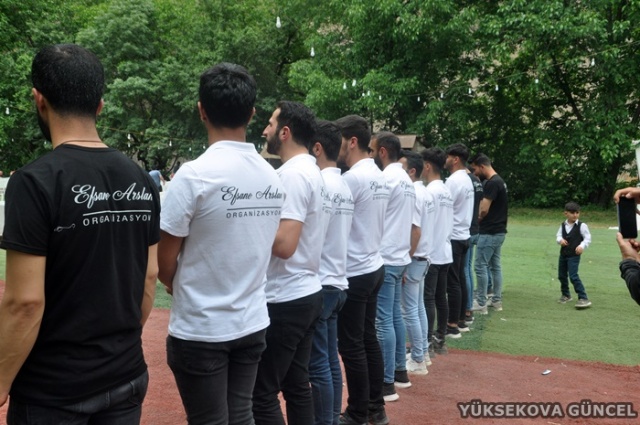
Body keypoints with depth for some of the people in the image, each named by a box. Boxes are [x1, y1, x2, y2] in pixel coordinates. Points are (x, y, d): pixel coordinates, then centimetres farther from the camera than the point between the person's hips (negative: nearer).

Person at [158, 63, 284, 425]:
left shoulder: (195, 174, -17)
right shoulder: (273, 178, 0)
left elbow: (165, 263, -10)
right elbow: (262, 248, 8)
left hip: (200, 330, -5)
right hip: (252, 323, 5)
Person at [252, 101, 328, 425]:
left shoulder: (292, 174, -17)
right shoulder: (312, 171, 12)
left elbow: (284, 244, -25)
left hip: (284, 301, -10)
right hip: (307, 293, 10)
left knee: (262, 393, 0)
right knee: (296, 385, 17)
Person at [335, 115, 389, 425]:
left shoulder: (353, 177, -18)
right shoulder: (379, 176, 11)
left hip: (354, 273, -9)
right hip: (373, 266, 9)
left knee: (351, 346, 1)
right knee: (368, 339, 16)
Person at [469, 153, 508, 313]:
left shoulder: (491, 183, -18)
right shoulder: (499, 181, 14)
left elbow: (484, 209, -21)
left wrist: (476, 219, -3)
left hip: (489, 232, -10)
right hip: (498, 231, 10)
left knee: (481, 266, -5)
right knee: (495, 266, 13)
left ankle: (481, 304, -1)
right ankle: (496, 300, 19)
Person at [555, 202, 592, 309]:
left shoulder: (582, 226, -10)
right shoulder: (563, 225, 5)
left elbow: (587, 238, -10)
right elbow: (558, 236, 7)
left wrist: (582, 246, -27)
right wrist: (560, 240, -16)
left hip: (574, 255, -6)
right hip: (563, 254, 6)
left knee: (573, 276, -15)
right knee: (561, 275, 14)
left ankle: (583, 298, -9)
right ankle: (566, 295, 34)